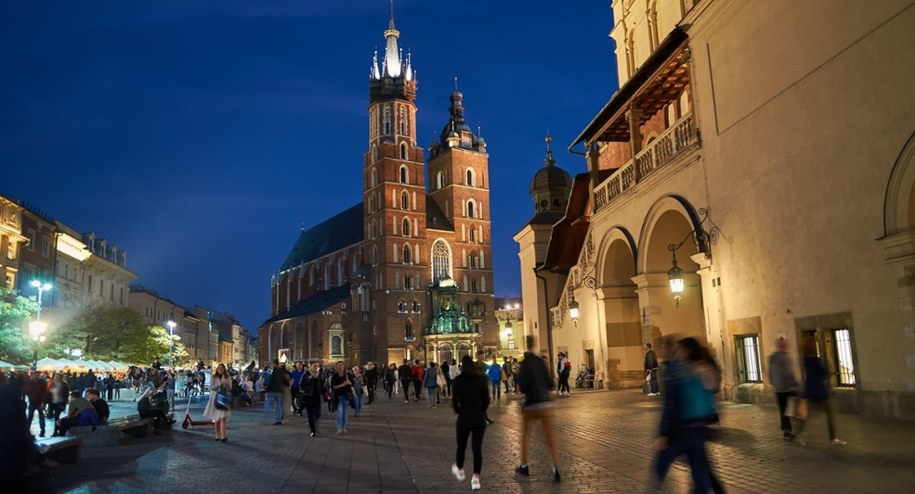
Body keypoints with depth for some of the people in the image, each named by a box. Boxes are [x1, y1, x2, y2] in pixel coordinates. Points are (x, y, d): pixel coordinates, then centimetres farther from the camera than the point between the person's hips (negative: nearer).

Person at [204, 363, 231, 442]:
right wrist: (220, 384, -20)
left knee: (223, 417, -12)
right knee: (216, 418, 6)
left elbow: (230, 388, 6)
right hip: (215, 398, 1)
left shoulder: (227, 378, 6)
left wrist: (226, 385, -15)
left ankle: (223, 436, -16)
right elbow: (211, 387, -8)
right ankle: (218, 435, 16)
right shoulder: (213, 377, 4)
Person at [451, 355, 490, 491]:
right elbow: (487, 399, -1)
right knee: (477, 448, 3)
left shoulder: (458, 381, -7)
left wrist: (458, 411, 5)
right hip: (479, 418, 1)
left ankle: (459, 470, 38)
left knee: (461, 446, 18)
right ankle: (476, 478, -5)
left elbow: (454, 400, -12)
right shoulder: (481, 379, 0)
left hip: (464, 418, -1)